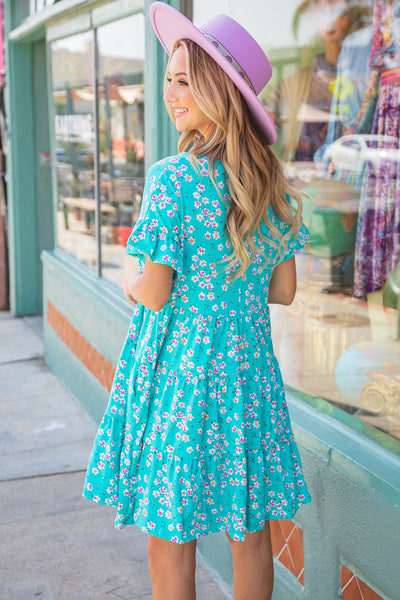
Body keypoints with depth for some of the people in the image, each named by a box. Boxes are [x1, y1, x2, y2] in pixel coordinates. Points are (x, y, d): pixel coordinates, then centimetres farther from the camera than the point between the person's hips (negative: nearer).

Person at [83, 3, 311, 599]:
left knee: (170, 542, 9)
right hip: (248, 370, 7)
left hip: (177, 373, -6)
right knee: (251, 532, 17)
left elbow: (153, 294, -17)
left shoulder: (172, 178, -17)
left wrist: (129, 275, 4)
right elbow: (284, 290, 7)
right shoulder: (273, 184, 3)